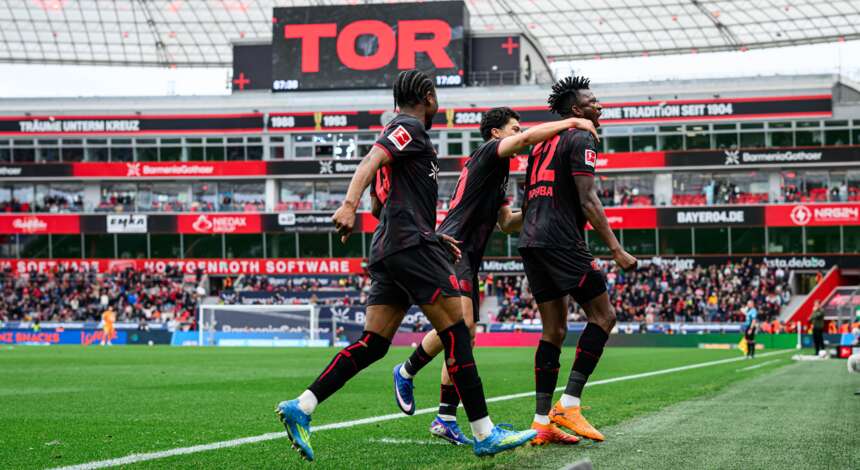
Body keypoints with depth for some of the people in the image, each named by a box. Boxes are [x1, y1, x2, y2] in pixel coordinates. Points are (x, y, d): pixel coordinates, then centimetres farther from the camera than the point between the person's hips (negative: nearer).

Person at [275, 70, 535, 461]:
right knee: (456, 331, -8)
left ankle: (300, 408, -4)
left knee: (372, 345, 4)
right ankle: (485, 435, -8)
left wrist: (434, 237, 34)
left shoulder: (403, 130, 27)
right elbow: (371, 161, -21)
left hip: (391, 251, 10)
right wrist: (349, 204, -37)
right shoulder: (409, 128, -2)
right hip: (410, 243, -10)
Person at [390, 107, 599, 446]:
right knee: (460, 322, -24)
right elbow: (527, 138, -20)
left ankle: (445, 419, 4)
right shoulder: (488, 152, -2)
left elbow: (507, 224, 27)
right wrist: (572, 122, -15)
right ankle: (406, 372, -4)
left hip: (467, 258, 10)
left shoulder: (496, 176, 27)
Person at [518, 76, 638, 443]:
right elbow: (587, 201, -12)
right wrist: (617, 251, -13)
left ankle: (542, 421, 4)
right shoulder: (580, 140, -3)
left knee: (553, 330, 10)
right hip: (561, 241, -9)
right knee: (603, 316, -2)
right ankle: (568, 405, -10)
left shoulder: (542, 143, 23)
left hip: (530, 241, 9)